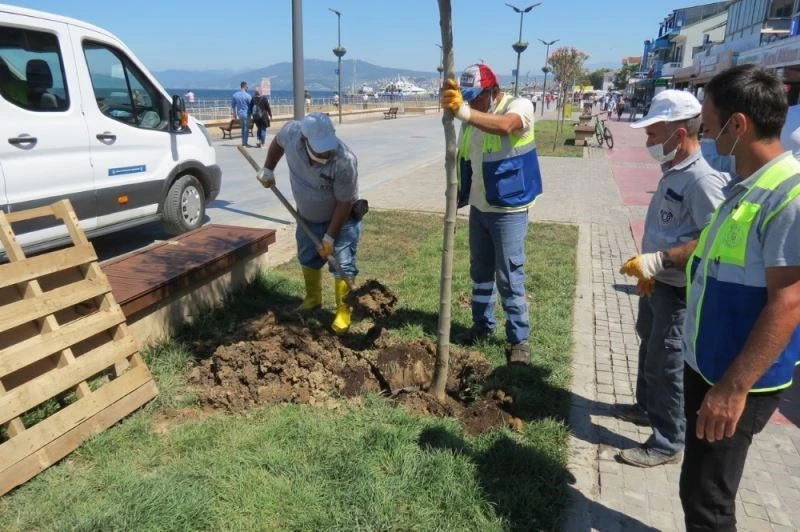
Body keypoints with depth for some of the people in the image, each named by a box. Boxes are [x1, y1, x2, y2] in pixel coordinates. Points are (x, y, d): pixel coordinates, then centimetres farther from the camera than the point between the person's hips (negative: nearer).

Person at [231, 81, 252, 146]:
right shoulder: (247, 95, -14)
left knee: (243, 128, 17)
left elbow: (233, 105, 11)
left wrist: (234, 113, 22)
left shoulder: (235, 95, 3)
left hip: (239, 113, 6)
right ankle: (245, 142, 1)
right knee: (246, 128, 2)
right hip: (246, 113, -6)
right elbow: (251, 105, -8)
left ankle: (243, 142, 18)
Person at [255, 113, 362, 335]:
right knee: (308, 258, 19)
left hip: (341, 218, -5)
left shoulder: (345, 161, -36)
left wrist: (330, 237, -22)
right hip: (308, 216, 5)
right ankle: (313, 299, 41)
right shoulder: (291, 132, -25)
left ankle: (343, 311, 14)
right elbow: (278, 142, 3)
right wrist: (268, 170, 4)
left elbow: (344, 203, -27)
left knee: (343, 264, -3)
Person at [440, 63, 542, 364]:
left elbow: (505, 125, -38)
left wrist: (463, 111, -50)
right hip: (478, 207, 6)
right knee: (480, 272, 17)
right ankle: (483, 324, 34)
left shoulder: (519, 106, -13)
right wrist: (455, 200, 14)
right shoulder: (471, 116, 6)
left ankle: (519, 339, 12)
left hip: (509, 209, -6)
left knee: (510, 278, -1)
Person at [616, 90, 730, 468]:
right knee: (649, 348, 24)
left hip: (676, 290, -9)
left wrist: (657, 260, -26)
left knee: (664, 364, 1)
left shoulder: (701, 180, -24)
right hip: (656, 283, 10)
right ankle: (647, 407, 45)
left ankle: (667, 444, 17)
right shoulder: (673, 172, 5)